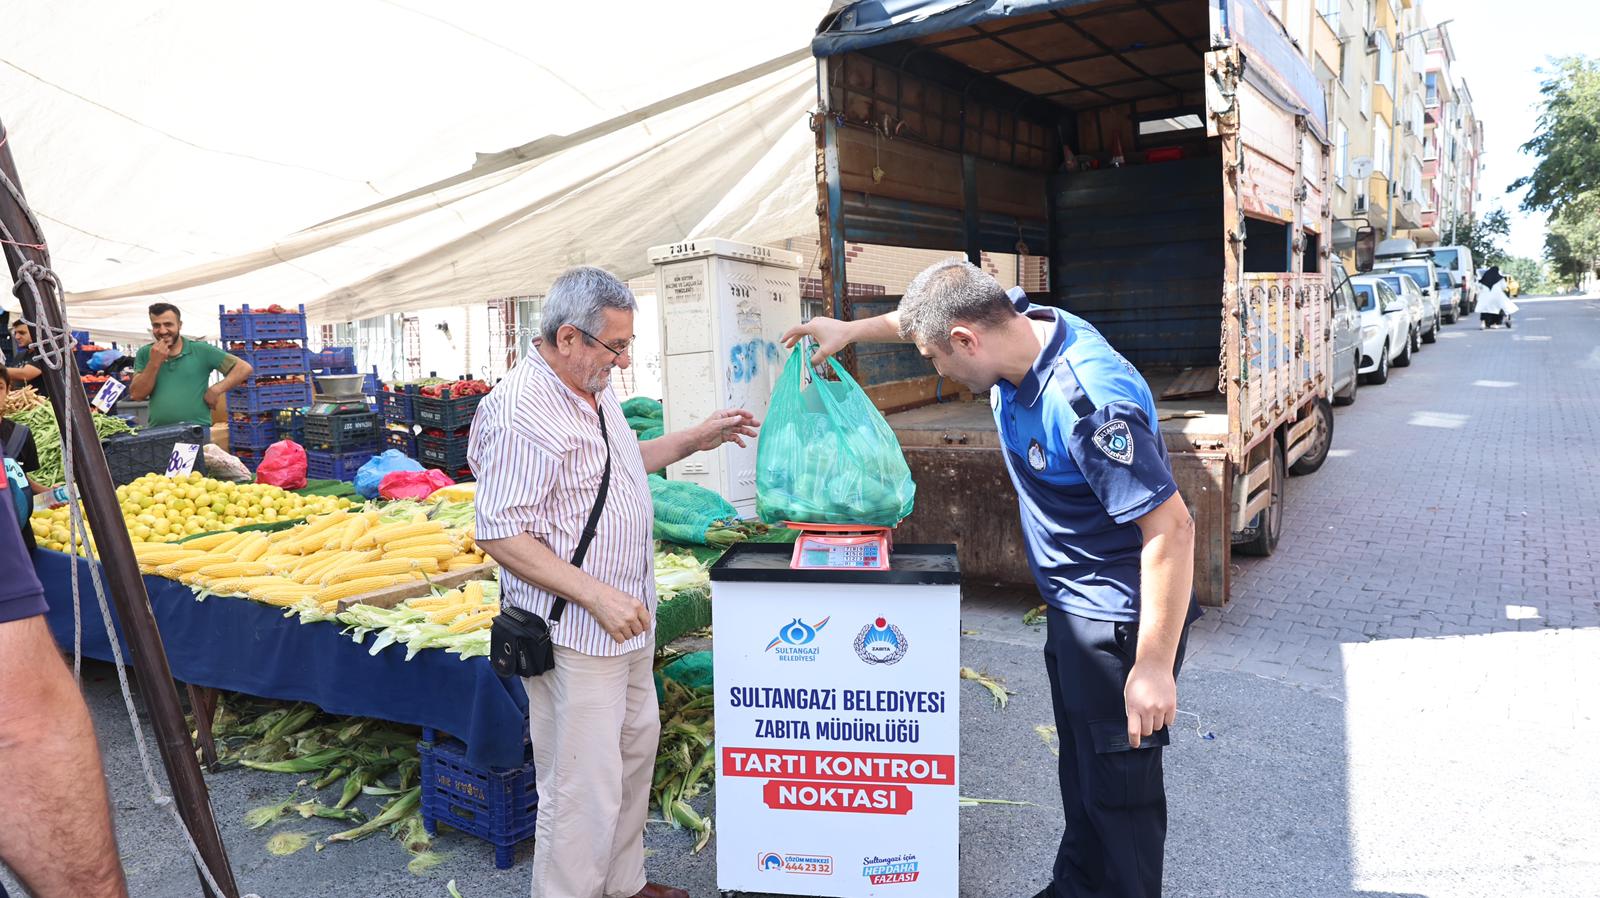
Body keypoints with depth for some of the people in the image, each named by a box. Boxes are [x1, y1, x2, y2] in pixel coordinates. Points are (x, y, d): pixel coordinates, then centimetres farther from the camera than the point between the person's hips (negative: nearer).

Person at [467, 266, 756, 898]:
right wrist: (597, 596, -28)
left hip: (628, 621, 10)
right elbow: (499, 535, -25)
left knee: (635, 747, 22)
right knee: (583, 791, -1)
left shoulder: (594, 390, 8)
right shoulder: (520, 412, -23)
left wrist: (695, 440, 17)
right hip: (573, 636, -10)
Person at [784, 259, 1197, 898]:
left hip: (1123, 622, -9)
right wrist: (851, 330, 18)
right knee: (1081, 771, 22)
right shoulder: (1022, 323, -5)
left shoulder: (1088, 401, -32)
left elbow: (1171, 528, -30)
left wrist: (1153, 666, -27)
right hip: (1072, 605, 9)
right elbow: (930, 316, 17)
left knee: (1118, 784, 4)